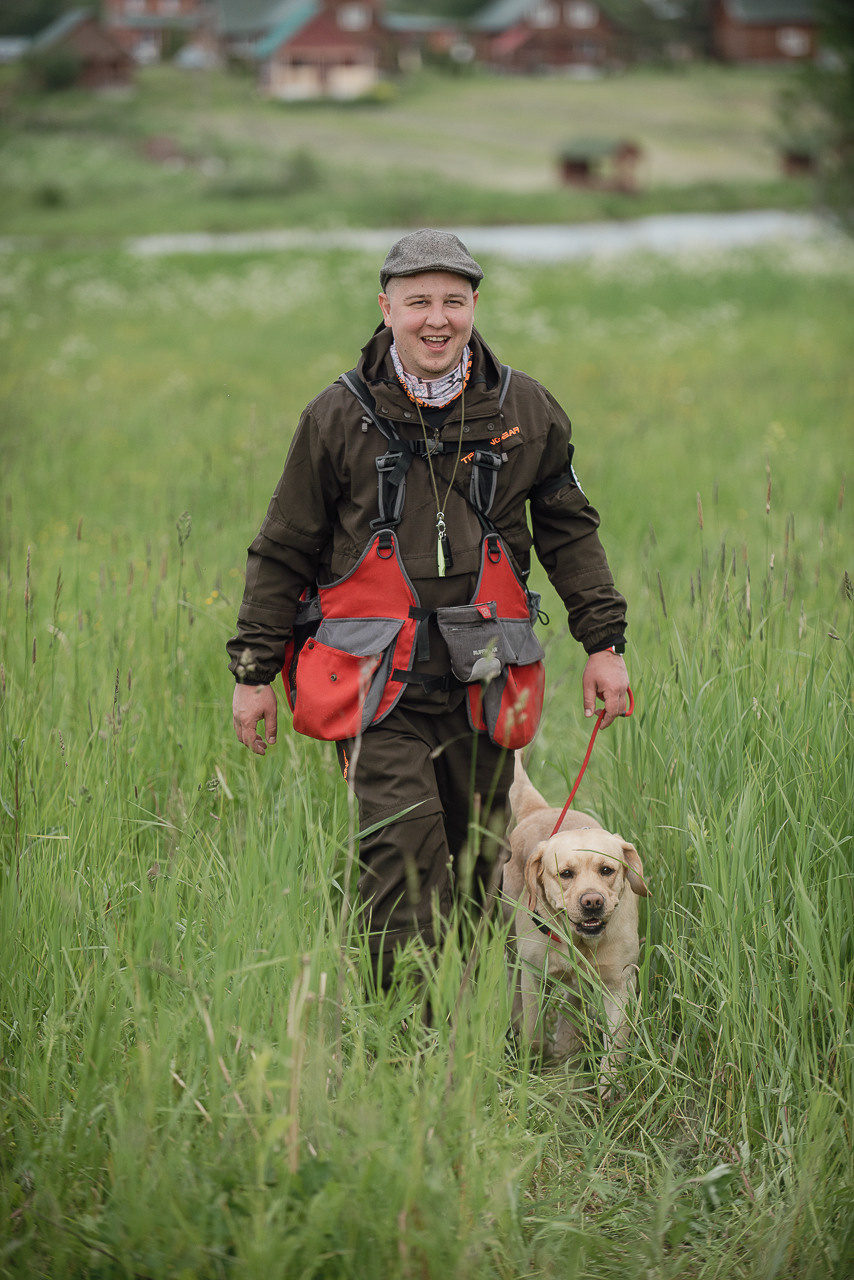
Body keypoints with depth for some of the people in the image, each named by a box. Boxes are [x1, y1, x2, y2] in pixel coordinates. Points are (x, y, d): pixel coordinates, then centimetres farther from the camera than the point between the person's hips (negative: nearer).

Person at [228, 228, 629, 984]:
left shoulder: (525, 410, 7)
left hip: (481, 684, 3)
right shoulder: (339, 416, 1)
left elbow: (569, 533, 17)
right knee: (405, 851, -15)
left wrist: (603, 642, 12)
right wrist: (254, 671, 6)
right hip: (376, 680, -3)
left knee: (477, 861, 9)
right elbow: (284, 550, 7)